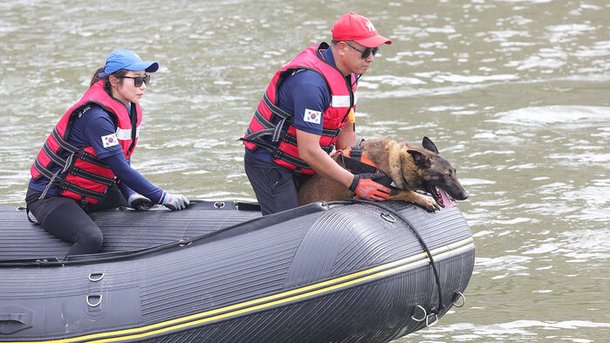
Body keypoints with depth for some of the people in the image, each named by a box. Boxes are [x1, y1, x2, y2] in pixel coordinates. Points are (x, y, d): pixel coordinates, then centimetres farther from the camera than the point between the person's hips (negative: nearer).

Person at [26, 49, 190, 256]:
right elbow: (120, 168, -26)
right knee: (91, 238, -32)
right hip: (51, 197, -10)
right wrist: (164, 198, -23)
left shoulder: (130, 110, 4)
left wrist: (131, 196, -7)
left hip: (92, 194, 10)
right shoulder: (96, 116, -26)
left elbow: (122, 161, 10)